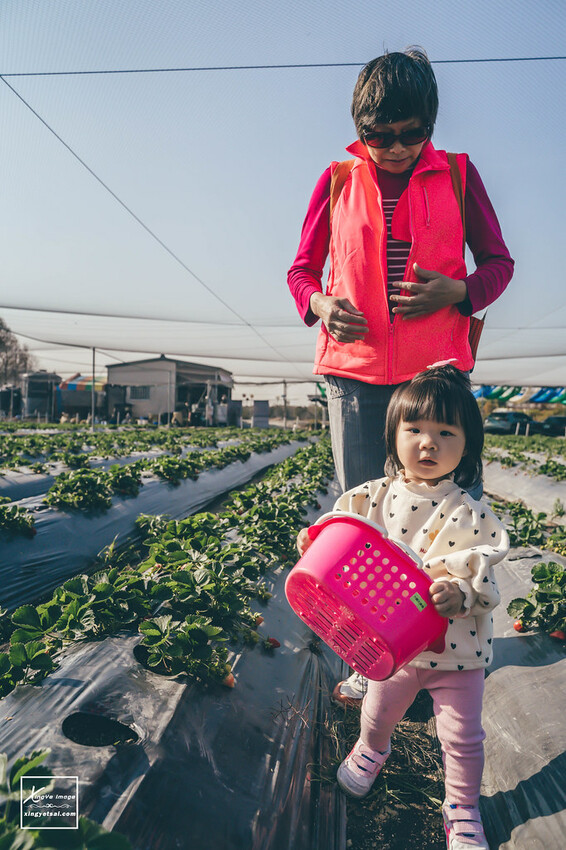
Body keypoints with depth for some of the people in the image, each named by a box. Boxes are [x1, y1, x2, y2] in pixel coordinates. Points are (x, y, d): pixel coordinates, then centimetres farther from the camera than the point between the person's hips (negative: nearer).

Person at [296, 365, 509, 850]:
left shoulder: (469, 514, -18)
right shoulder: (375, 498, -10)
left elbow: (484, 583, -18)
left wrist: (461, 594, -38)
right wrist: (316, 543, -17)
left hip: (457, 646, -2)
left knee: (462, 737, 13)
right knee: (379, 711, 25)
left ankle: (462, 809, 43)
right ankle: (372, 750, 60)